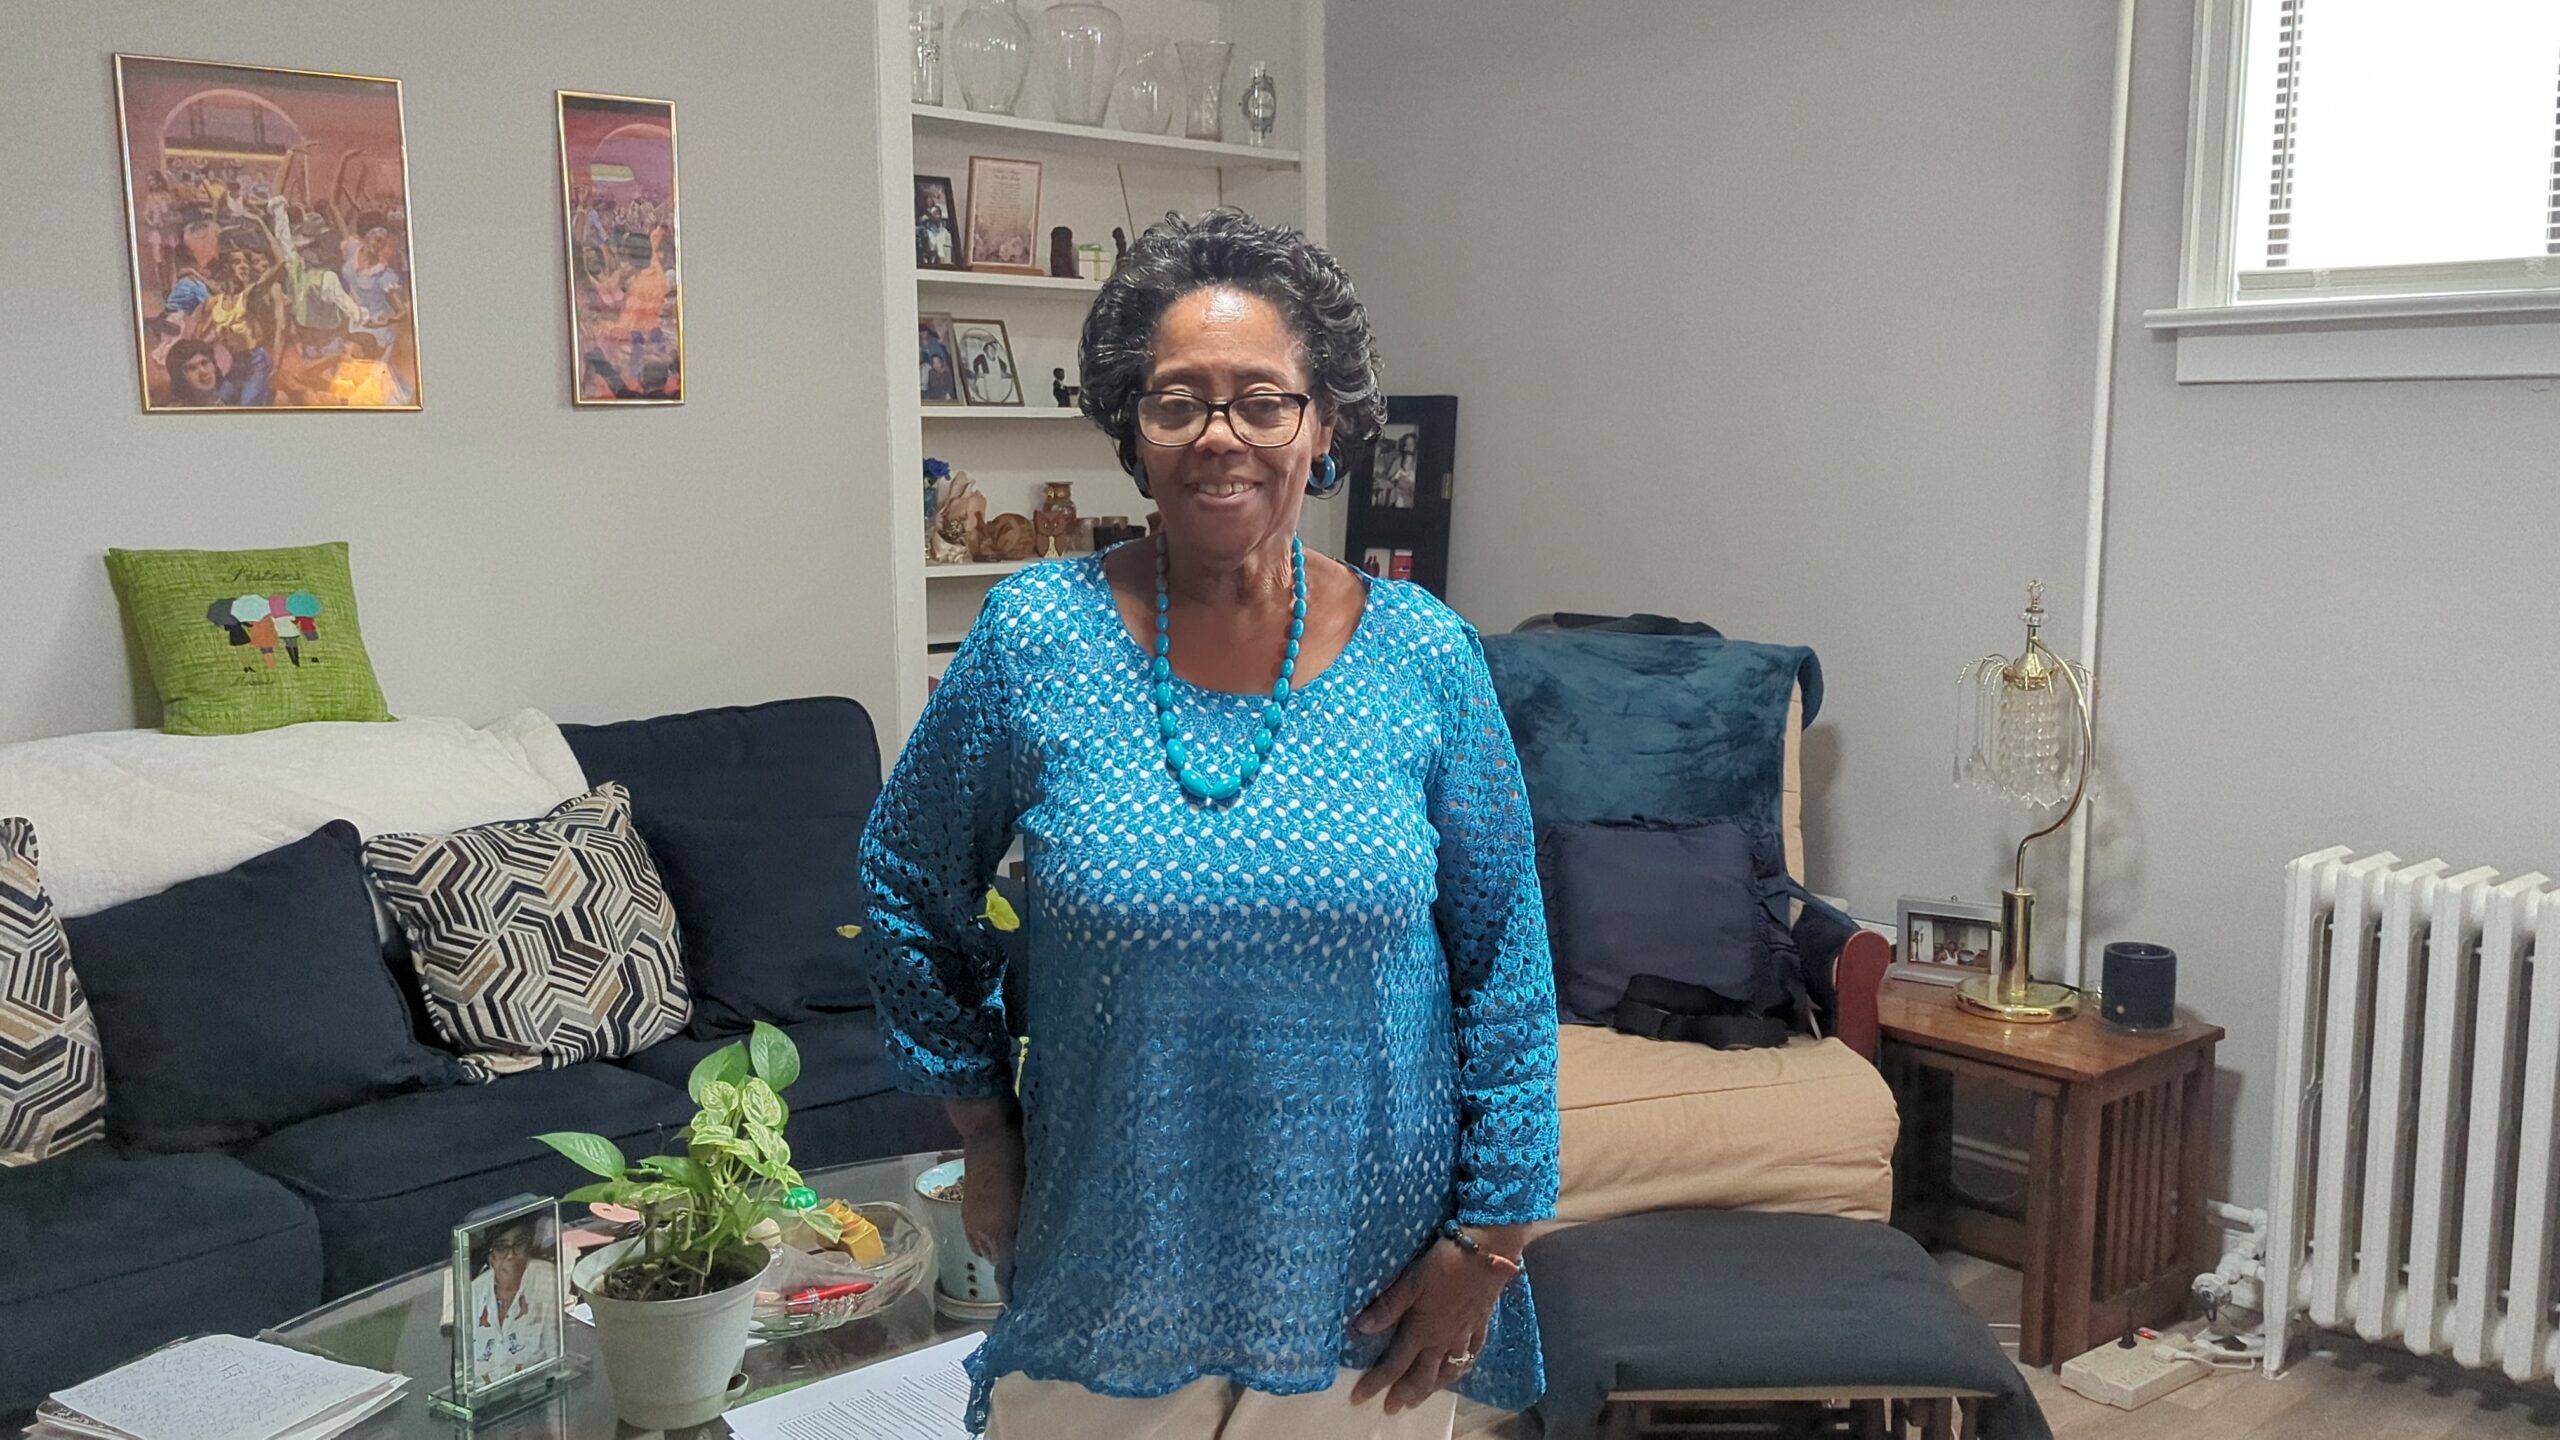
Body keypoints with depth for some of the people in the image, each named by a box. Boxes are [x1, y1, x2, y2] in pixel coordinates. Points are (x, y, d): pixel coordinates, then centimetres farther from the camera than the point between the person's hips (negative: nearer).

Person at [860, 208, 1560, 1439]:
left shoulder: (1424, 658, -8)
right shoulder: (1033, 641, -9)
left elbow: (1505, 958, -2)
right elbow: (908, 887, 4)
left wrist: (1491, 1233, -3)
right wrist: (984, 1134, 3)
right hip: (1103, 1274, 0)